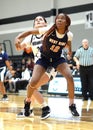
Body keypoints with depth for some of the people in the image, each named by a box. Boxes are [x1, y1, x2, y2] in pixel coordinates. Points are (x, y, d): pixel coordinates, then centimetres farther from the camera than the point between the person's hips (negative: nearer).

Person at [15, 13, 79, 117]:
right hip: (43, 58, -2)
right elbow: (30, 32, -19)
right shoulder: (49, 30, -24)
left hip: (57, 59, 2)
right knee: (33, 81, -17)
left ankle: (72, 105, -6)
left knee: (69, 76, -22)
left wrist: (69, 50, 8)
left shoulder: (69, 35, -15)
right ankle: (27, 101, 14)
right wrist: (18, 38, -31)